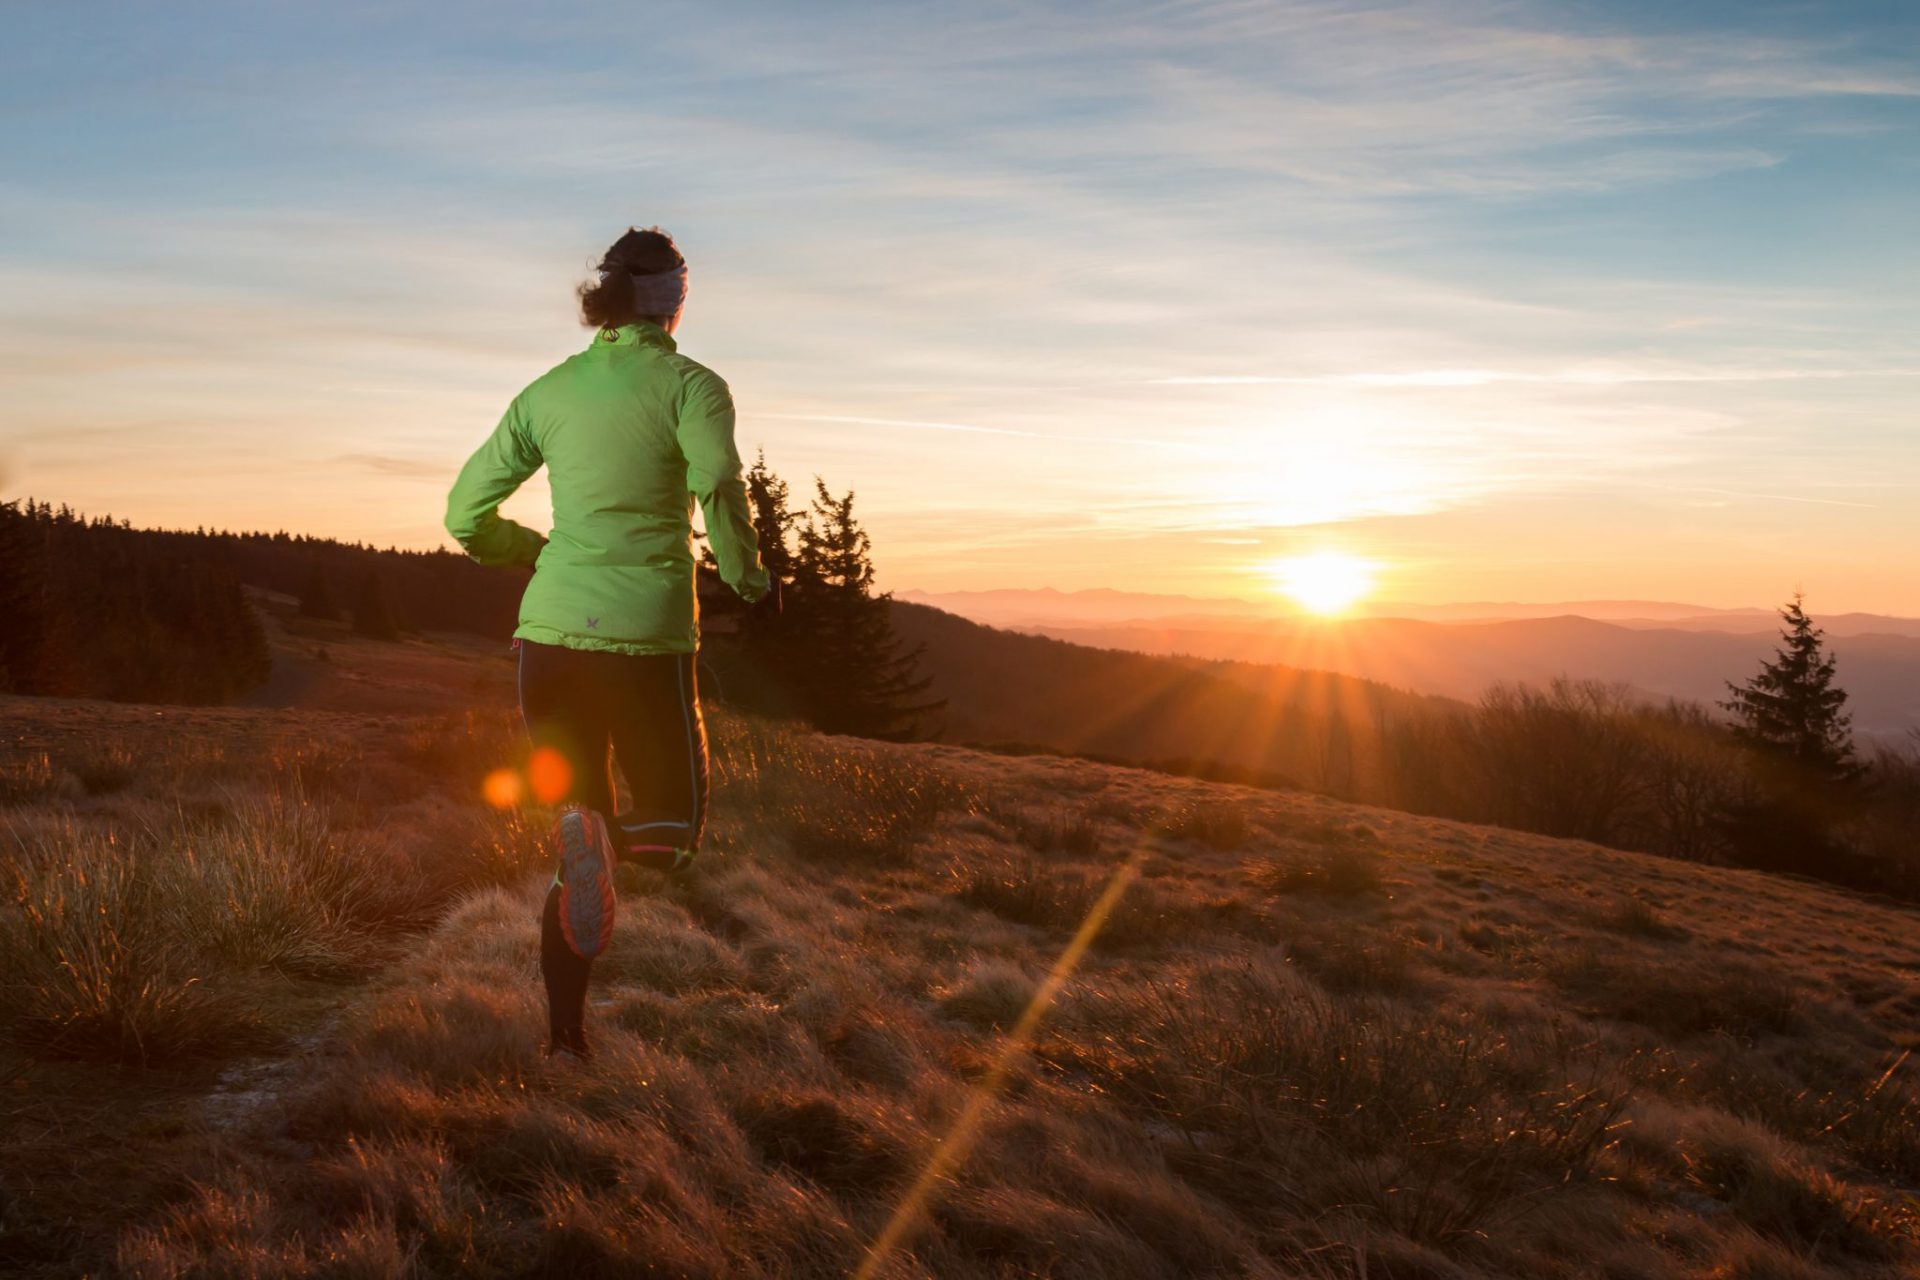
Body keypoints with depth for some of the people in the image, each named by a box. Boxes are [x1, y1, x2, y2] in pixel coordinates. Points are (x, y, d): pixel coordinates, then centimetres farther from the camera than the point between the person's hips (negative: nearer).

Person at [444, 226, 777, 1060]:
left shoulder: (549, 390, 11)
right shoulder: (690, 385, -1)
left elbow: (468, 514, 11)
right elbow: (717, 485, -22)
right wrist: (749, 579, -7)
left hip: (551, 632, 4)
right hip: (646, 634, -4)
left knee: (576, 846, 15)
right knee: (674, 831, 12)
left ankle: (565, 1033, 8)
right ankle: (600, 838, -23)